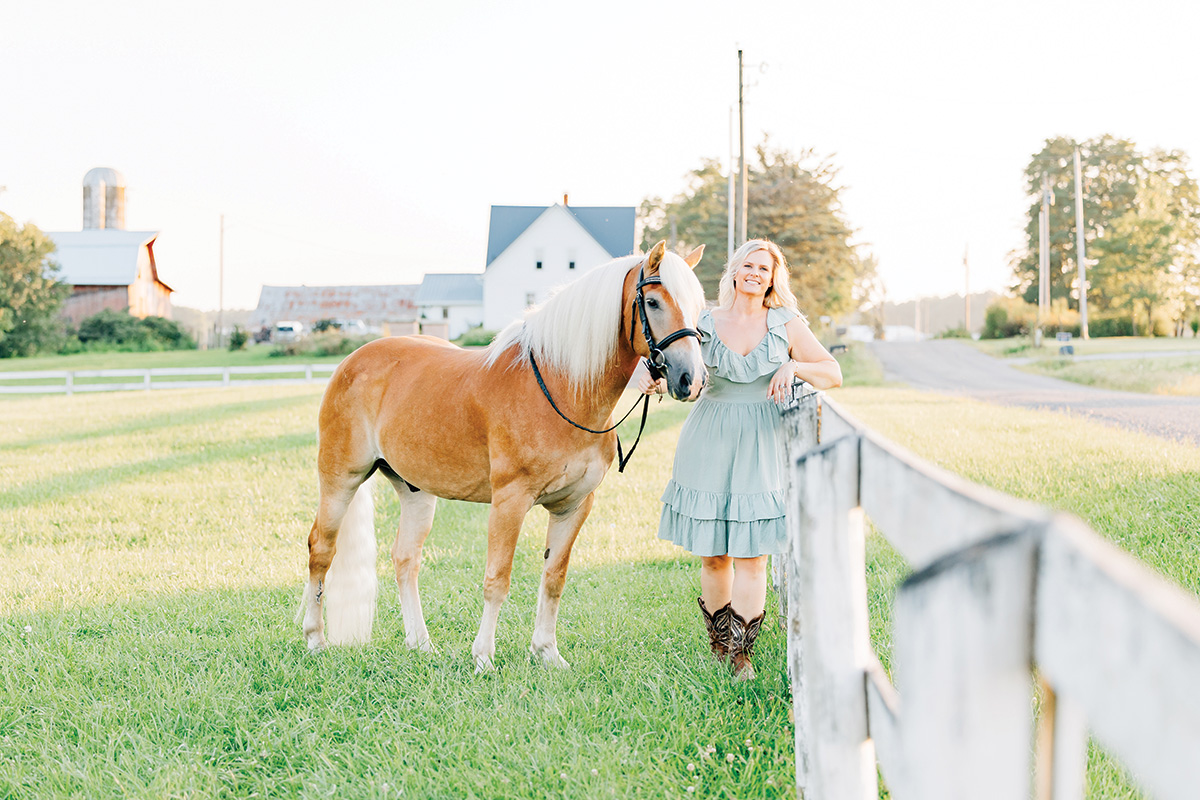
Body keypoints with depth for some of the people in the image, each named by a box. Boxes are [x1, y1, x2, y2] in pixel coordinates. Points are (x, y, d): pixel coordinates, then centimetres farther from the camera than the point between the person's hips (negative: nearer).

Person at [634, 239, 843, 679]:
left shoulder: (787, 325, 4)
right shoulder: (704, 324, 4)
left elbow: (833, 374, 4)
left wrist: (794, 367, -15)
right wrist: (649, 376, -21)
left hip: (762, 446, 0)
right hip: (710, 445, 0)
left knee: (752, 555, -6)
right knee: (713, 555, 5)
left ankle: (742, 649, 2)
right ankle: (719, 640, 24)